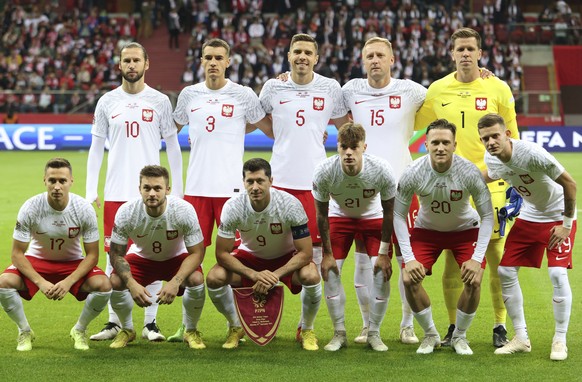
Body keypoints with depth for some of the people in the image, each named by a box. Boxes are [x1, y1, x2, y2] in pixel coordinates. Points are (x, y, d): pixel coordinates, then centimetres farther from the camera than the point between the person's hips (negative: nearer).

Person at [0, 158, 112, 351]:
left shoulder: (84, 209, -20)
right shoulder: (30, 208, -22)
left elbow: (92, 255, -13)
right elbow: (17, 254, -16)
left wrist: (68, 282, -28)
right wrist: (41, 282, -29)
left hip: (73, 263, 0)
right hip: (37, 260, 0)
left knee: (103, 285, -28)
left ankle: (80, 330, 1)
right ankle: (24, 331, -1)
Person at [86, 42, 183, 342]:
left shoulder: (160, 102, 4)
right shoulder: (107, 102, 7)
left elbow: (173, 147, 6)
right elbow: (96, 148, 10)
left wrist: (178, 191, 1)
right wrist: (90, 191, 3)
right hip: (116, 193, 1)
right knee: (115, 257, 3)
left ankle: (150, 323, 8)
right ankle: (114, 322, 11)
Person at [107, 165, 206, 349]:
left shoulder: (184, 211, -29)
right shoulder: (126, 213, -27)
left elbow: (196, 252, -22)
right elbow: (116, 254, -17)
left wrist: (176, 281, -38)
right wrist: (132, 284, -35)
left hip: (176, 258, -1)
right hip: (141, 257, 1)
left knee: (197, 279, -31)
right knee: (115, 281, -26)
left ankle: (191, 331, -2)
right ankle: (127, 330, 4)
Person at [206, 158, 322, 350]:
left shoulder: (290, 205, -30)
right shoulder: (233, 207, -26)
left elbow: (305, 253, -26)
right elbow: (222, 254, -20)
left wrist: (275, 275, -37)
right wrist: (254, 275, -33)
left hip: (286, 257, -1)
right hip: (250, 255, 2)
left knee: (311, 276, -33)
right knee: (214, 277, -25)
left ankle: (307, 330, -3)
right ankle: (235, 327, 5)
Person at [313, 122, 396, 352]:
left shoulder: (382, 170, -33)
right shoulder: (324, 172, -31)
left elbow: (389, 212, -16)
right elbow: (321, 215, -15)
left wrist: (384, 253, -13)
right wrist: (327, 253, -11)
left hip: (373, 218, -1)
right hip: (340, 216, 1)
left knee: (382, 272, -13)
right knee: (330, 271, -10)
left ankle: (374, 334, 3)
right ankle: (339, 334, 4)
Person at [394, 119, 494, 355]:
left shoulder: (470, 173, -28)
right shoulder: (413, 174, -26)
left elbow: (487, 216, -18)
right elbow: (398, 215, -15)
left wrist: (477, 258, -25)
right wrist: (408, 258, -22)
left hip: (465, 229, -1)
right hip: (427, 229, 1)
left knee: (473, 280, -18)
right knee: (409, 279, -15)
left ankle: (460, 336, 7)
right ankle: (430, 335, 8)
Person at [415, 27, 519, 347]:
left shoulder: (498, 89, 0)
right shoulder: (437, 90, 4)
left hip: (490, 183, -1)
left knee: (496, 255, 0)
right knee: (453, 257, 3)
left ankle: (500, 326, 11)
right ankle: (454, 326, 14)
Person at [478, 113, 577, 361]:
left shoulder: (532, 154, -32)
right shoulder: (491, 159, -12)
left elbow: (569, 183, -23)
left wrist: (567, 223, -18)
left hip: (558, 217, -6)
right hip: (528, 217, 6)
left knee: (558, 274, -18)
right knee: (505, 272, 0)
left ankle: (560, 341, -3)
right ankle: (521, 338, 11)